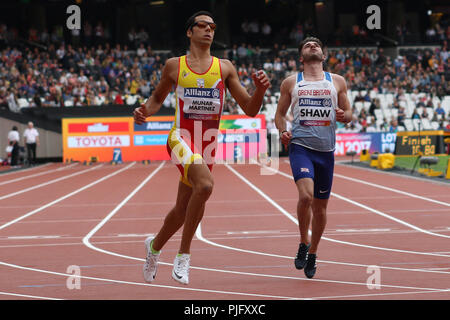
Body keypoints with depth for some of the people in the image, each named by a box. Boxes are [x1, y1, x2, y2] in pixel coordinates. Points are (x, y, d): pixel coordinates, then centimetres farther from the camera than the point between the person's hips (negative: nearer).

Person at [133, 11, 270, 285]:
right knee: (205, 184, -31)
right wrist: (144, 112, -4)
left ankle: (155, 246, 42)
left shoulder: (225, 68, 7)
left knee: (183, 210, 12)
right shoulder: (174, 66, 4)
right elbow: (157, 98, 18)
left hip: (208, 144, 4)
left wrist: (261, 90, -15)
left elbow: (250, 109, 5)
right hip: (181, 138, -4)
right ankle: (184, 256, -18)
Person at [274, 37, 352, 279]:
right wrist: (282, 132, -5)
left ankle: (312, 253, 27)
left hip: (326, 150, 2)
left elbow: (348, 113, 16)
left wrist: (344, 116, -8)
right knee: (306, 195, -24)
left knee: (321, 205, 8)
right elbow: (280, 113, 14)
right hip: (300, 146, -2)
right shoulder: (291, 82, 8)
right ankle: (303, 244, -2)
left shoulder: (337, 82, 10)